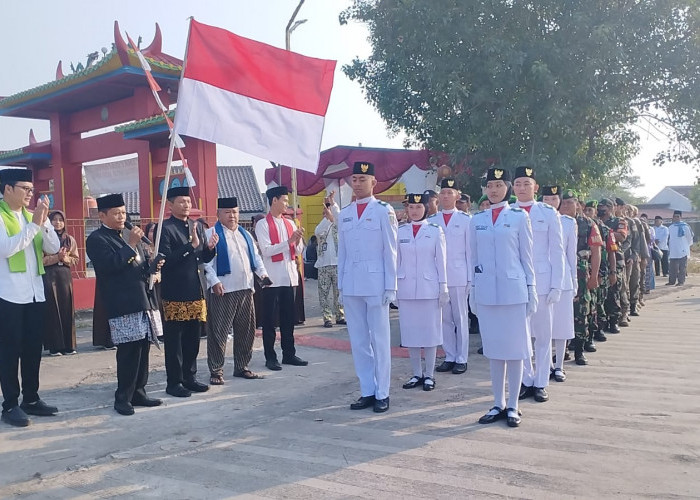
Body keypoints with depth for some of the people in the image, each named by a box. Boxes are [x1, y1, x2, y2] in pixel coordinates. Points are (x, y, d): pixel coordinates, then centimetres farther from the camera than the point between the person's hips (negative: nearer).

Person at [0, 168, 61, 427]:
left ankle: (31, 399, 22)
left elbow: (53, 247, 7)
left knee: (33, 349, 11)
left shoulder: (30, 214, 14)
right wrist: (34, 224, -20)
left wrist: (44, 221, -7)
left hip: (36, 293, 7)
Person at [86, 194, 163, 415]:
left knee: (142, 349, 9)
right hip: (123, 305, -8)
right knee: (128, 351, -7)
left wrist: (152, 265, 6)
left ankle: (138, 392, 18)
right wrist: (131, 245, -17)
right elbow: (109, 265, -18)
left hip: (144, 301, 8)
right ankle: (123, 398, 3)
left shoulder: (129, 235, 21)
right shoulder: (97, 239, -3)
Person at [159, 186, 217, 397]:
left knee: (193, 338, 14)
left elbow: (204, 258, 15)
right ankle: (174, 382, 12)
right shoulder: (165, 228, -9)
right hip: (174, 293, -7)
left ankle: (189, 378, 26)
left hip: (195, 291, 7)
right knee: (174, 340, 2)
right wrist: (191, 245, -23)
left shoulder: (197, 226, 13)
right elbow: (166, 259, -19)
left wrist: (210, 247, -6)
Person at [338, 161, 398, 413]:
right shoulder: (344, 214, 13)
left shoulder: (384, 211, -1)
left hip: (376, 284, -5)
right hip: (351, 286, 5)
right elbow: (342, 252, 14)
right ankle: (367, 391, 17)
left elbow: (390, 251, -3)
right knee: (358, 340, 8)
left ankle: (382, 393, 10)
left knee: (379, 339, 2)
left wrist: (390, 286, -7)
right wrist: (340, 285, 9)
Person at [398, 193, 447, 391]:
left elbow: (441, 260, 1)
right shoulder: (400, 231, 7)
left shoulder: (435, 231, 1)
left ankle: (429, 375, 12)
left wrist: (443, 287, -2)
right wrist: (393, 286, 6)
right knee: (410, 331, 6)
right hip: (406, 288, 2)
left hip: (429, 288, -2)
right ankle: (417, 374, 17)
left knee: (430, 331, 3)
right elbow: (396, 260, 9)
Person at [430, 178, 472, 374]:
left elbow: (470, 249, 1)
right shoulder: (431, 220, 9)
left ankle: (461, 359, 10)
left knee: (461, 317, 3)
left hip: (458, 275, -3)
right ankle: (449, 357, 16)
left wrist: (470, 277, -3)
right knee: (444, 318, 7)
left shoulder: (465, 220, 2)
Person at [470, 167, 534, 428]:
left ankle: (512, 406, 12)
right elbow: (474, 257, 12)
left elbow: (527, 255, 1)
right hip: (486, 291, 3)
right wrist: (473, 290, 10)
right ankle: (498, 404, 18)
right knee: (493, 348, 8)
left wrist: (531, 289, -1)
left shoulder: (519, 216, 0)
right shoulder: (477, 219, 8)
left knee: (514, 348, 3)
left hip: (513, 290, -3)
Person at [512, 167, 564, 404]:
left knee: (543, 334, 5)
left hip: (542, 282, -1)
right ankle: (526, 381, 17)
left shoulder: (549, 213, 2)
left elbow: (557, 251, 1)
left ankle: (541, 383, 14)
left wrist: (556, 285, -6)